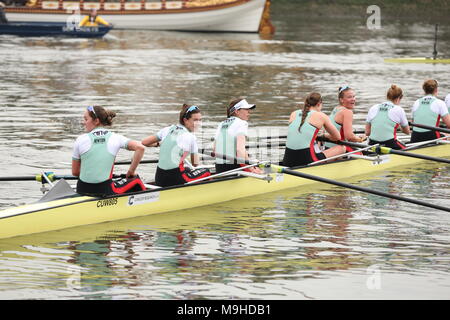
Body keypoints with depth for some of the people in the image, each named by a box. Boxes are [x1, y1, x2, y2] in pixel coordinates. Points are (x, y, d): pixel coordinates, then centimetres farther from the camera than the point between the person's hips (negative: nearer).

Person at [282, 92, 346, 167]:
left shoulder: (294, 114, 14)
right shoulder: (320, 116, 2)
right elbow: (337, 137, 13)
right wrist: (324, 136, 32)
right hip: (306, 160, -6)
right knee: (342, 148, 9)